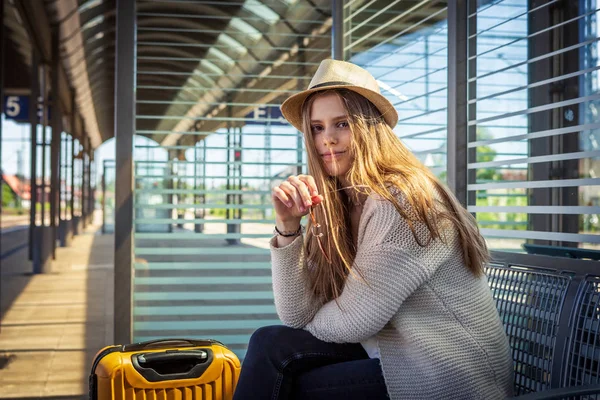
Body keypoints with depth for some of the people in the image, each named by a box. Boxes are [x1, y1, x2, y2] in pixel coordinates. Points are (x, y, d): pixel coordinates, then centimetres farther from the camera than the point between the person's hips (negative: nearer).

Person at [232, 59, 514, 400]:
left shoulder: (401, 198, -19)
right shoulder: (333, 206, 3)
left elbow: (354, 321, -17)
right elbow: (298, 315, -3)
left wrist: (309, 324, 3)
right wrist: (288, 228, -14)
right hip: (396, 349, 7)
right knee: (272, 344, -7)